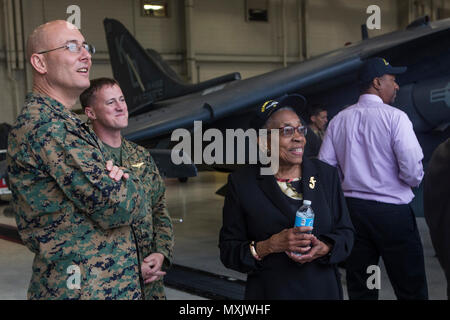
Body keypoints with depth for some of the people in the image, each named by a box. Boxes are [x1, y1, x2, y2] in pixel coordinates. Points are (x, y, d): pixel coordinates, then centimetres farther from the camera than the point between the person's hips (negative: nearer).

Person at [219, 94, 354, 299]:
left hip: (324, 290, 3)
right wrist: (270, 246, -22)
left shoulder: (326, 174, 2)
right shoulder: (241, 183, -6)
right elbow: (228, 252, -6)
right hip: (269, 292, -2)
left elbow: (345, 232, 6)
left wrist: (324, 248, -14)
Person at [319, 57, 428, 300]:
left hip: (351, 208, 5)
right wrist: (413, 181, 6)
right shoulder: (395, 117, -10)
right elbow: (413, 172, -16)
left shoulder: (338, 121, 4)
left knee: (359, 289, 13)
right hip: (391, 211, -5)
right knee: (411, 289, 5)